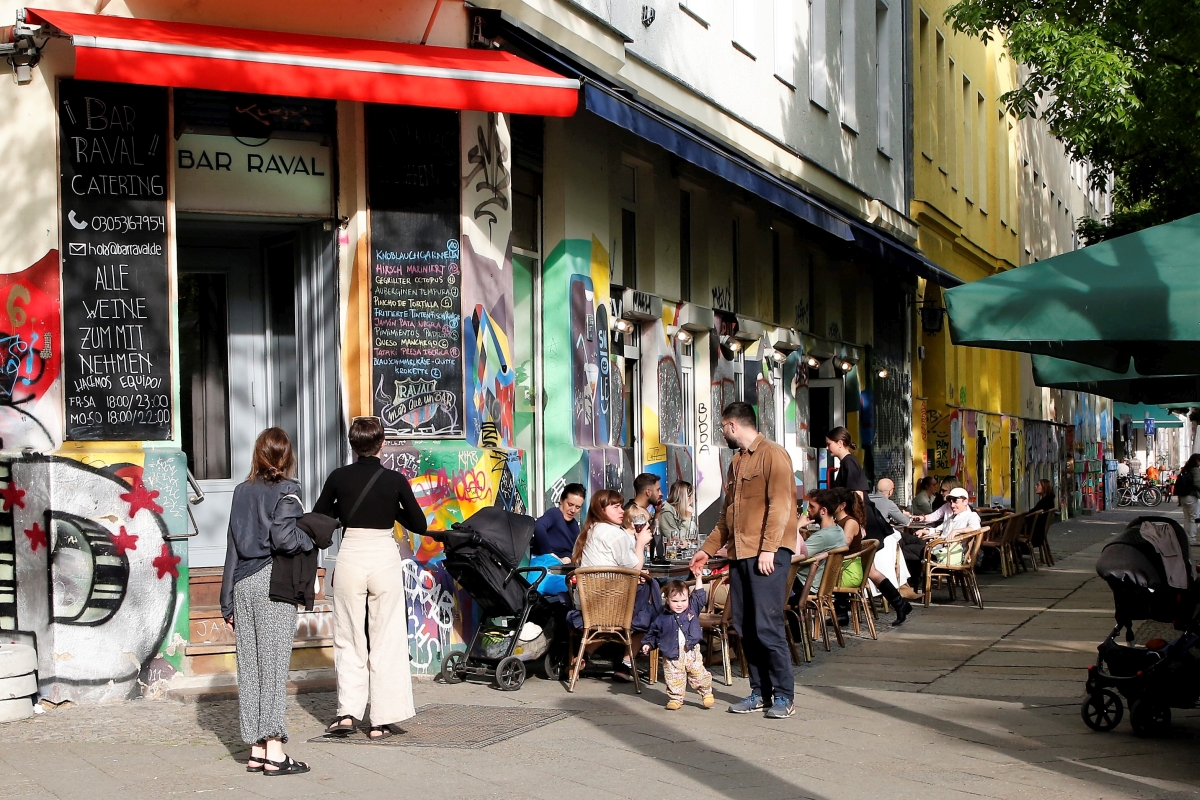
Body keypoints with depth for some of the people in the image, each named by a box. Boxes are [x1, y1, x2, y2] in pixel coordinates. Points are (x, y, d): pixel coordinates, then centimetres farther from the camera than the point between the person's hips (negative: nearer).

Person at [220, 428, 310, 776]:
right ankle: (274, 752, -6)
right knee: (274, 665, -5)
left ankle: (256, 750, 11)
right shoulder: (286, 490, -5)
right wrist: (308, 539, 1)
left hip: (243, 584, 6)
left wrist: (228, 602, 16)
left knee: (249, 667, 7)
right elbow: (283, 536, -21)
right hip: (273, 583, -5)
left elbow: (232, 547, 13)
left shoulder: (242, 491, 12)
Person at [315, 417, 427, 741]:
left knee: (349, 638, 12)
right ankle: (382, 721, 6)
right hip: (384, 558, -1)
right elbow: (419, 524, 1)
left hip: (349, 559, 1)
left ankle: (347, 712, 6)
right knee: (386, 640, 5)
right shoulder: (395, 480, -6)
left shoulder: (338, 478, -2)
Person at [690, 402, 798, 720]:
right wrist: (708, 549, 24)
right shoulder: (737, 463, 21)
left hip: (768, 552, -8)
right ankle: (760, 691, 13)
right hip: (740, 552, 8)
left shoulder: (772, 455, -6)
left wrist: (768, 549, -20)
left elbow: (780, 505, -14)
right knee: (744, 626, 5)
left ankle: (784, 696, -3)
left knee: (767, 625, -10)